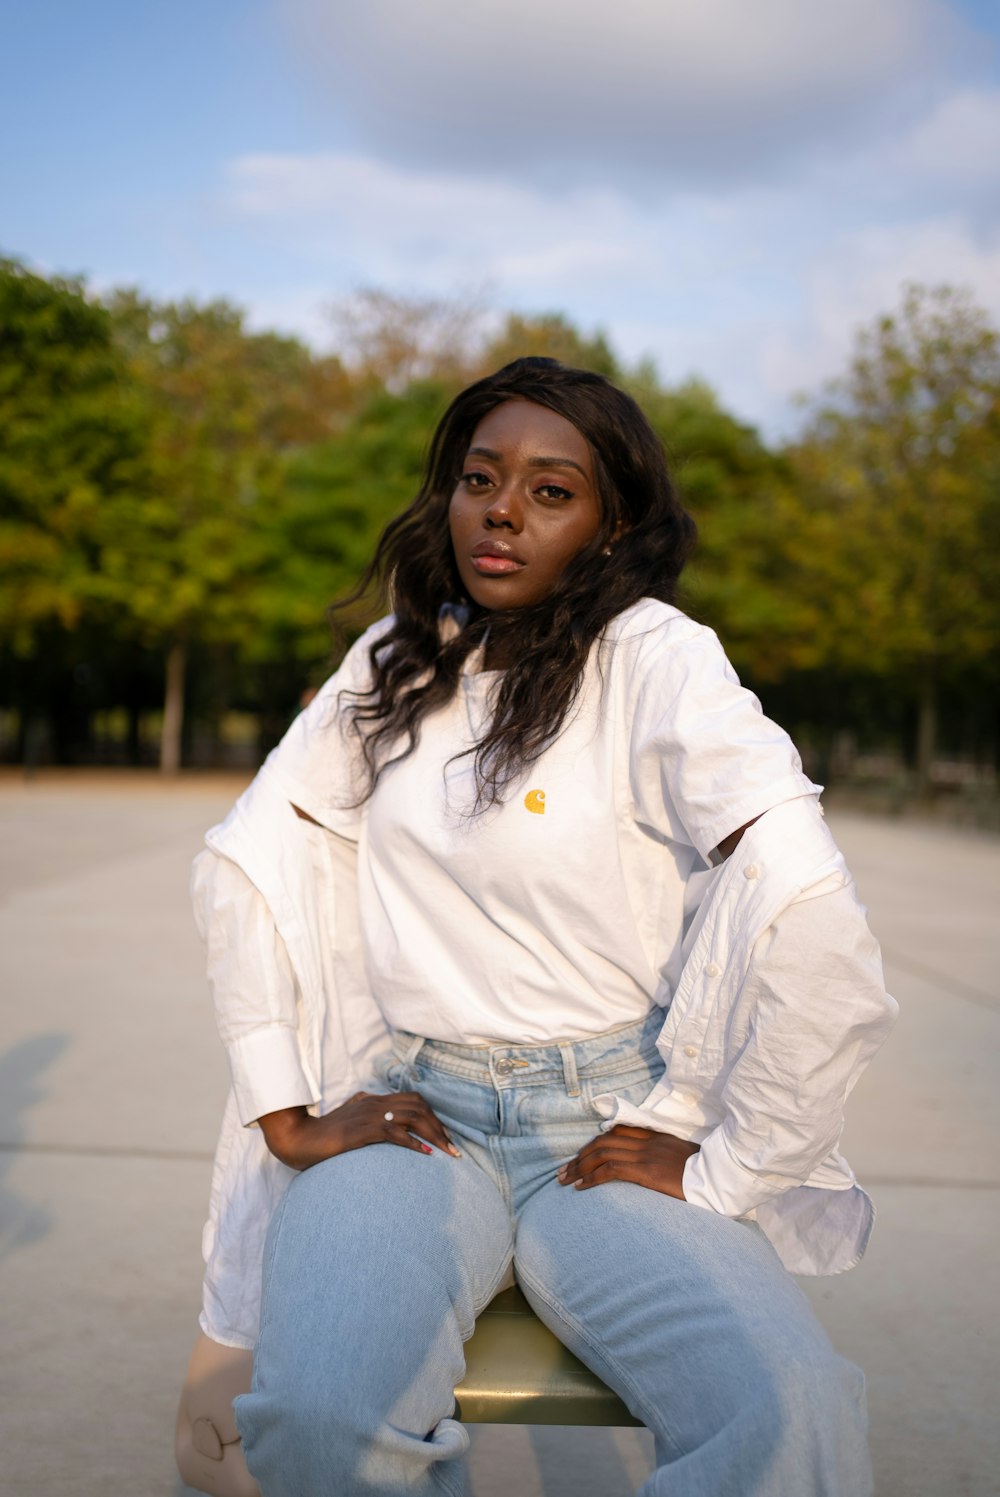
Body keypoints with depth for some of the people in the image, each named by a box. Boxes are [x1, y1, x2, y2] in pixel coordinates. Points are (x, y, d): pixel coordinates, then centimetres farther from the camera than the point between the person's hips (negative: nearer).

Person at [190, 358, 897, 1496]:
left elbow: (811, 922, -19)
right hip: (416, 1112, 3)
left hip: (612, 1122, -2)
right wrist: (286, 1118, 1)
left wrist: (720, 1168, -13)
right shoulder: (397, 663, 9)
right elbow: (240, 864, 10)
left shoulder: (655, 658, -7)